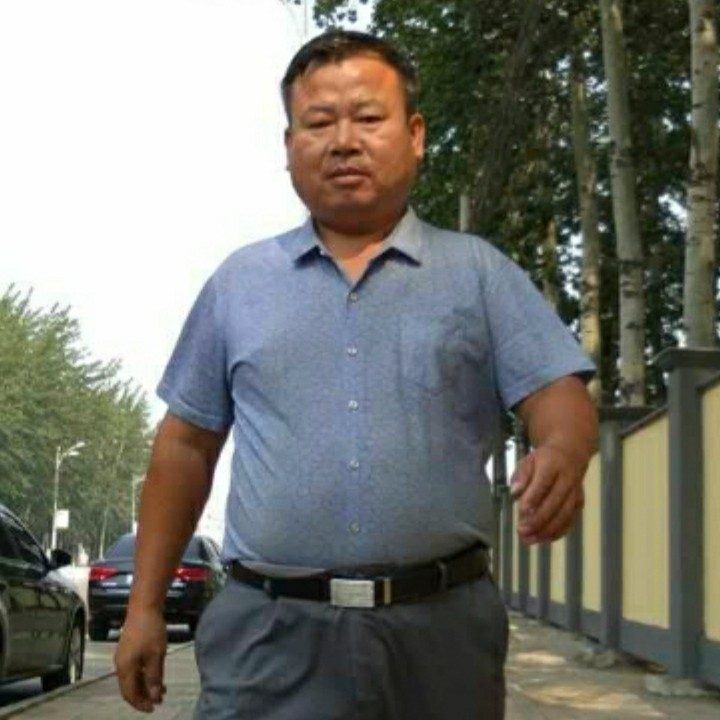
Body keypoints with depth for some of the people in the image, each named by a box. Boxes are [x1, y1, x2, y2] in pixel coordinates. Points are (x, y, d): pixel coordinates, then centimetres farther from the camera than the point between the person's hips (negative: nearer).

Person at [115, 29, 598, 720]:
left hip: (440, 631, 0)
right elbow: (186, 444, 14)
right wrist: (145, 605, 11)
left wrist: (562, 452, -27)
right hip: (269, 634, 1)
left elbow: (558, 394, -2)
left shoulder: (481, 273, 6)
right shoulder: (239, 281, 11)